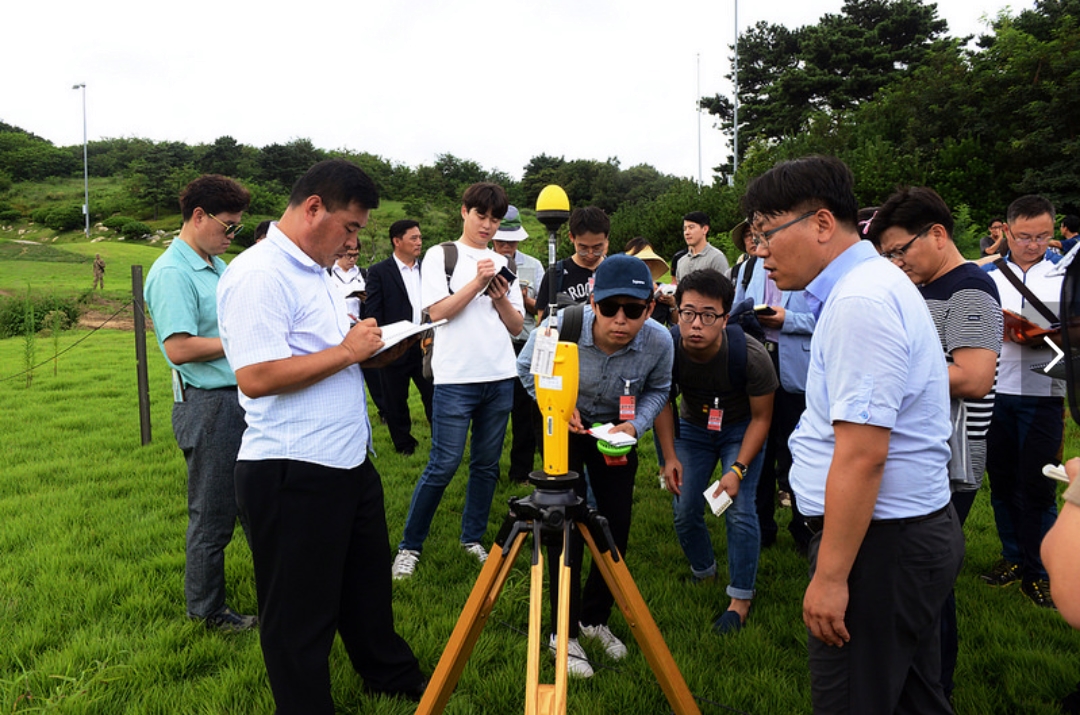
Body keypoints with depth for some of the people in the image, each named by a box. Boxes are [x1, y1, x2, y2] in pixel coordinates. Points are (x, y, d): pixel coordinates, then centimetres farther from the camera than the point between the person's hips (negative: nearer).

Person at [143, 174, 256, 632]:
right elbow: (178, 348, -23)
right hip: (207, 405, -9)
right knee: (212, 516, 4)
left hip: (242, 399, 9)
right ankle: (206, 610, 22)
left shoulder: (218, 266, 13)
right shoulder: (172, 273, -16)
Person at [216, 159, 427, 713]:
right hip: (293, 476, -10)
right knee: (301, 613, 8)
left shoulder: (317, 272, 14)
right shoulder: (258, 275, -18)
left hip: (349, 460, 10)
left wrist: (385, 349, 7)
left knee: (368, 581, 26)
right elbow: (256, 376, -27)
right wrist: (347, 351, -20)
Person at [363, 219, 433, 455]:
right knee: (396, 401, 8)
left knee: (434, 395, 2)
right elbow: (372, 312, -6)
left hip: (426, 345, 3)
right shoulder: (379, 272, -2)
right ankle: (404, 444, 23)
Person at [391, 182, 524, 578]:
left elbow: (516, 326, 13)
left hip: (500, 377, 5)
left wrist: (500, 297, -5)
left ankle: (473, 538, 22)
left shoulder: (502, 263, 15)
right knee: (444, 464, -6)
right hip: (456, 377, -5)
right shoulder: (440, 256, 3)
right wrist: (477, 282, -14)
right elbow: (437, 311, -8)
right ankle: (410, 545, 7)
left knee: (487, 463, 8)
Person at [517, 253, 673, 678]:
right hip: (564, 429, -2)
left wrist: (636, 424, -23)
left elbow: (658, 389, -5)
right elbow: (527, 368, -9)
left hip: (618, 432, 2)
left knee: (617, 529, 4)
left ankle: (594, 619, 27)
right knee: (567, 527, -7)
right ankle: (565, 632, 10)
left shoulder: (659, 342, -28)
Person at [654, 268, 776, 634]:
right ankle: (703, 571, 29)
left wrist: (738, 469, -25)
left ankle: (741, 599, 2)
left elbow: (761, 417, -18)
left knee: (739, 511, -15)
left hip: (740, 429, -3)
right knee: (684, 510, 0)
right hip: (693, 426, 3)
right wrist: (669, 457, -11)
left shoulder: (750, 355, -33)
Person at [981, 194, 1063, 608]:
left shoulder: (1066, 275, 3)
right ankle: (1013, 555, 27)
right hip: (994, 391, 2)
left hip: (1042, 393, -2)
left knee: (1036, 483, 1)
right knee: (1001, 479, 11)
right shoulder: (986, 276, 6)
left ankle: (1039, 570, 15)